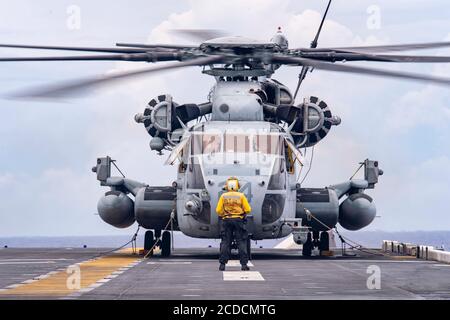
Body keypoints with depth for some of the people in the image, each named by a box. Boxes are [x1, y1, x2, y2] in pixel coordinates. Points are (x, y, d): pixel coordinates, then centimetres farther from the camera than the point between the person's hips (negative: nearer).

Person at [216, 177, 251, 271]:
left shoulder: (223, 196, -1)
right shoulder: (241, 196, -3)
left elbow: (218, 210, -4)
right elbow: (248, 209, -4)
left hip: (226, 221, 1)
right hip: (239, 220, -1)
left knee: (225, 242, 5)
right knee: (242, 242, 3)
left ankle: (222, 264, 2)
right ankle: (244, 264, -2)